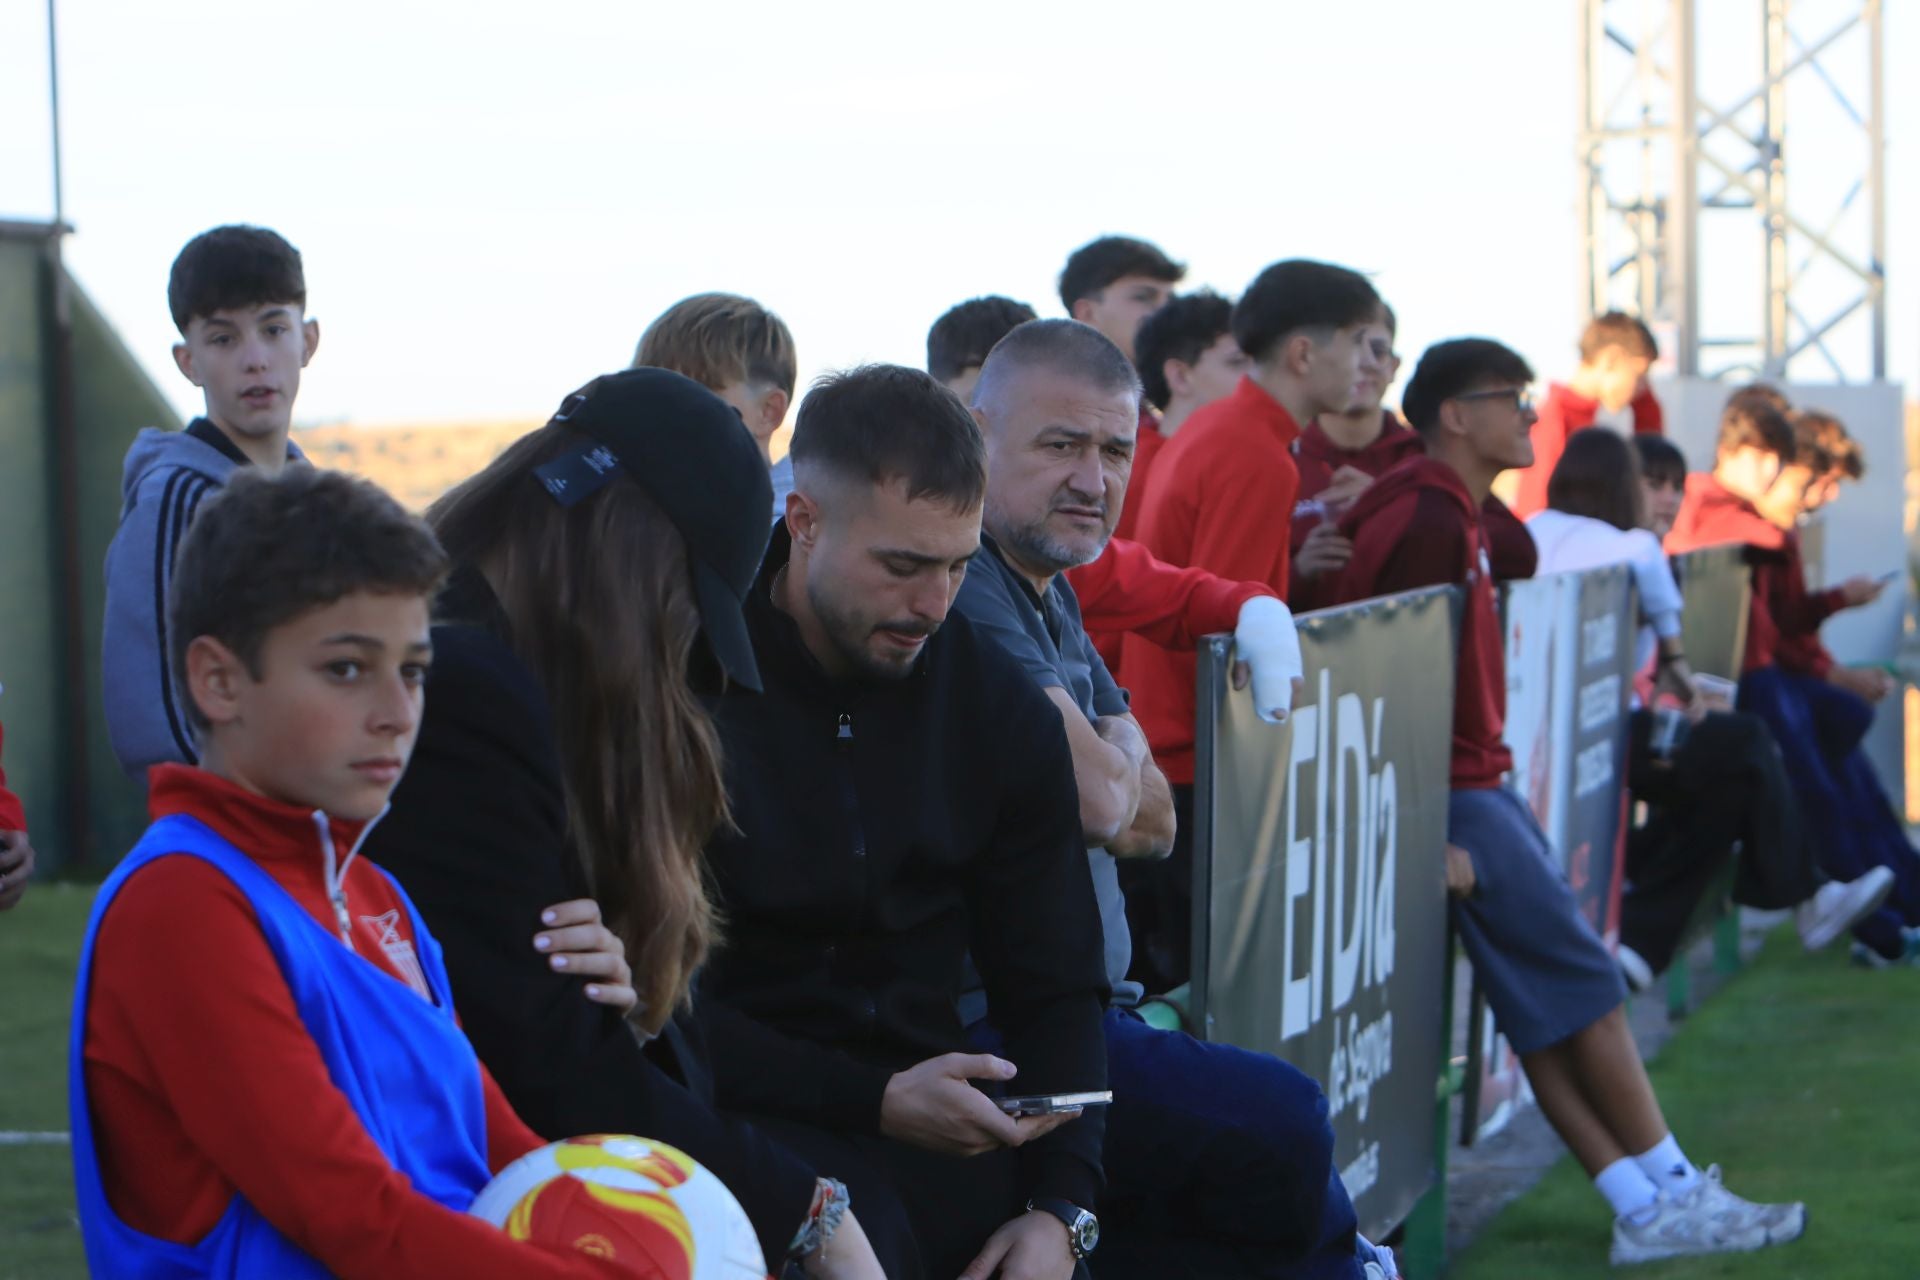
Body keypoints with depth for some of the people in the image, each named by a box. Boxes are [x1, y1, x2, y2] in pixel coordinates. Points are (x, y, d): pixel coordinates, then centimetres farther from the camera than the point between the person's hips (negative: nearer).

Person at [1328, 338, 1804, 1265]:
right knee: (1582, 984, -4)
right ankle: (1668, 1197, 3)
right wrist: (1428, 836, -22)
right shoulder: (1427, 519, -16)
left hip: (1472, 784, 10)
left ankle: (1648, 1206, 6)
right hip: (1444, 796, -10)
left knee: (1554, 1004, 6)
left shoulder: (1450, 512, 16)